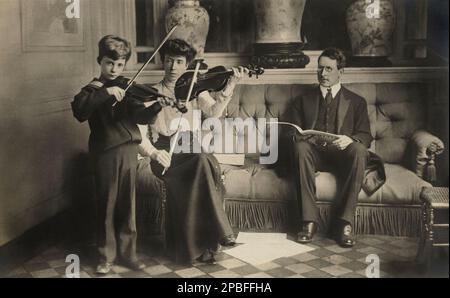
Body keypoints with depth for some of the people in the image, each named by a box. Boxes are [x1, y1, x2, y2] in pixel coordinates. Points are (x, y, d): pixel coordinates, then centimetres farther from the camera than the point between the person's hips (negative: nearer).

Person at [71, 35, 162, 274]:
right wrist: (105, 92, -25)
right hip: (105, 153, -2)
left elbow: (142, 116, -6)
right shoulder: (92, 90, 4)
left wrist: (158, 106, -25)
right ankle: (107, 256, 19)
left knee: (127, 205, 9)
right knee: (107, 206, 5)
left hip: (128, 151, 2)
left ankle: (128, 252, 22)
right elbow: (79, 111, -18)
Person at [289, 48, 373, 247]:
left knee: (359, 151, -35)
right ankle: (309, 221, -35)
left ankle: (345, 222, -33)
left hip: (343, 154, 0)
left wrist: (349, 139, -16)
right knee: (300, 147, -34)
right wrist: (301, 138, -11)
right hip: (315, 154, 1)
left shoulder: (356, 102, 19)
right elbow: (294, 134, 14)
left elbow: (366, 136, 7)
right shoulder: (304, 101, 22)